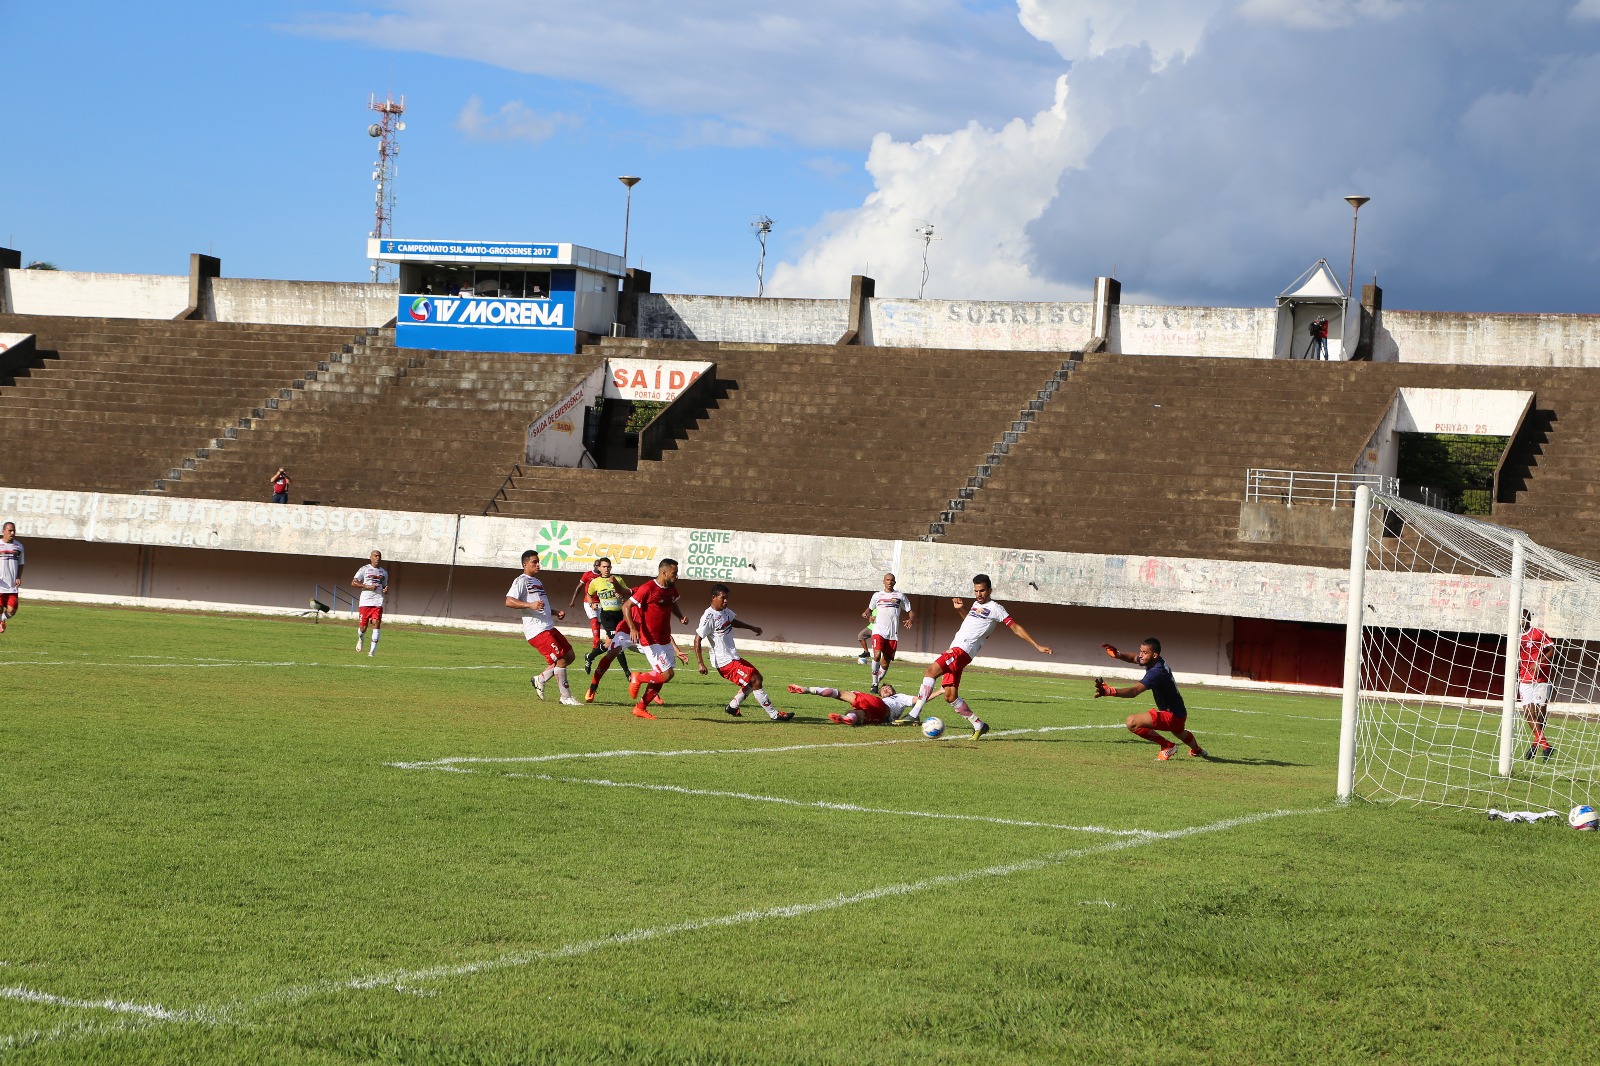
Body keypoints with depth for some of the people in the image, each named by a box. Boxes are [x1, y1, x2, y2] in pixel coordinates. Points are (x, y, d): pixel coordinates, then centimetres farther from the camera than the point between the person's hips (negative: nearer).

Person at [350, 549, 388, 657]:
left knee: (376, 623, -15)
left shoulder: (384, 573, 18)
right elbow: (353, 583, -2)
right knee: (363, 627, -2)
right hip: (365, 602, -3)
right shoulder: (364, 569, 3)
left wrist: (385, 590, 6)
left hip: (378, 602, 3)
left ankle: (372, 651, -14)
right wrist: (368, 587, -12)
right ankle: (360, 638, 35)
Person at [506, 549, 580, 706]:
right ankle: (566, 697, -2)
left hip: (548, 627, 10)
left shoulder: (537, 581, 24)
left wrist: (556, 613, 18)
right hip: (536, 630, -10)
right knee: (561, 659, -12)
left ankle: (540, 679, 18)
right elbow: (509, 601, -19)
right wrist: (530, 605, -30)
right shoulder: (522, 581, -6)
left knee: (570, 656, 10)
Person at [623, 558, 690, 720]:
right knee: (667, 674, -15)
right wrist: (633, 628, -27)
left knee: (661, 677, 10)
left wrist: (681, 617, 9)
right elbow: (627, 606, -15)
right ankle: (637, 679, 8)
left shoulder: (671, 589, 8)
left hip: (665, 641, 8)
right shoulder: (648, 588, -17)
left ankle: (640, 708, 21)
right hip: (650, 641, -8)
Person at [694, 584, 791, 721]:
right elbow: (697, 639, -20)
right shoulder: (709, 617, -19)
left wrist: (752, 628, 30)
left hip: (734, 657, 10)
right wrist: (701, 663, -24)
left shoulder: (725, 611, 7)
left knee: (756, 677, 20)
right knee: (756, 682, -12)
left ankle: (732, 706, 27)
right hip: (724, 662, -10)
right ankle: (774, 714, -5)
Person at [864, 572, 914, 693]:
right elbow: (870, 608, 27)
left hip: (893, 633, 1)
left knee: (886, 662, 1)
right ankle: (874, 683, -15)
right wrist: (867, 613, 3)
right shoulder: (877, 595, 12)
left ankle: (877, 683, 19)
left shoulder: (900, 596, 11)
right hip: (879, 630, -1)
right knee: (877, 655, -23)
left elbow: (909, 611, 14)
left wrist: (910, 619, -8)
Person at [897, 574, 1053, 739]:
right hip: (953, 651, 9)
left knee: (931, 671, -27)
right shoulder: (976, 604, 25)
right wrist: (960, 609, 28)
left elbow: (1016, 627, 0)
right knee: (950, 697, 3)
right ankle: (979, 725, 16)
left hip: (962, 651, -9)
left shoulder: (995, 609, 1)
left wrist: (1037, 646, -4)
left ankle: (914, 714, -31)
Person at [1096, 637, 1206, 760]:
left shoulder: (1156, 672, -32)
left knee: (1133, 722, -25)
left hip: (1172, 716, -11)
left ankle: (1167, 746, -6)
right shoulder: (1157, 662, -3)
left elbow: (1134, 691, -45)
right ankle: (1197, 750, 77)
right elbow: (1134, 658, 17)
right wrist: (1118, 655, -4)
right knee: (1179, 732, 43)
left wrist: (1109, 691, -60)